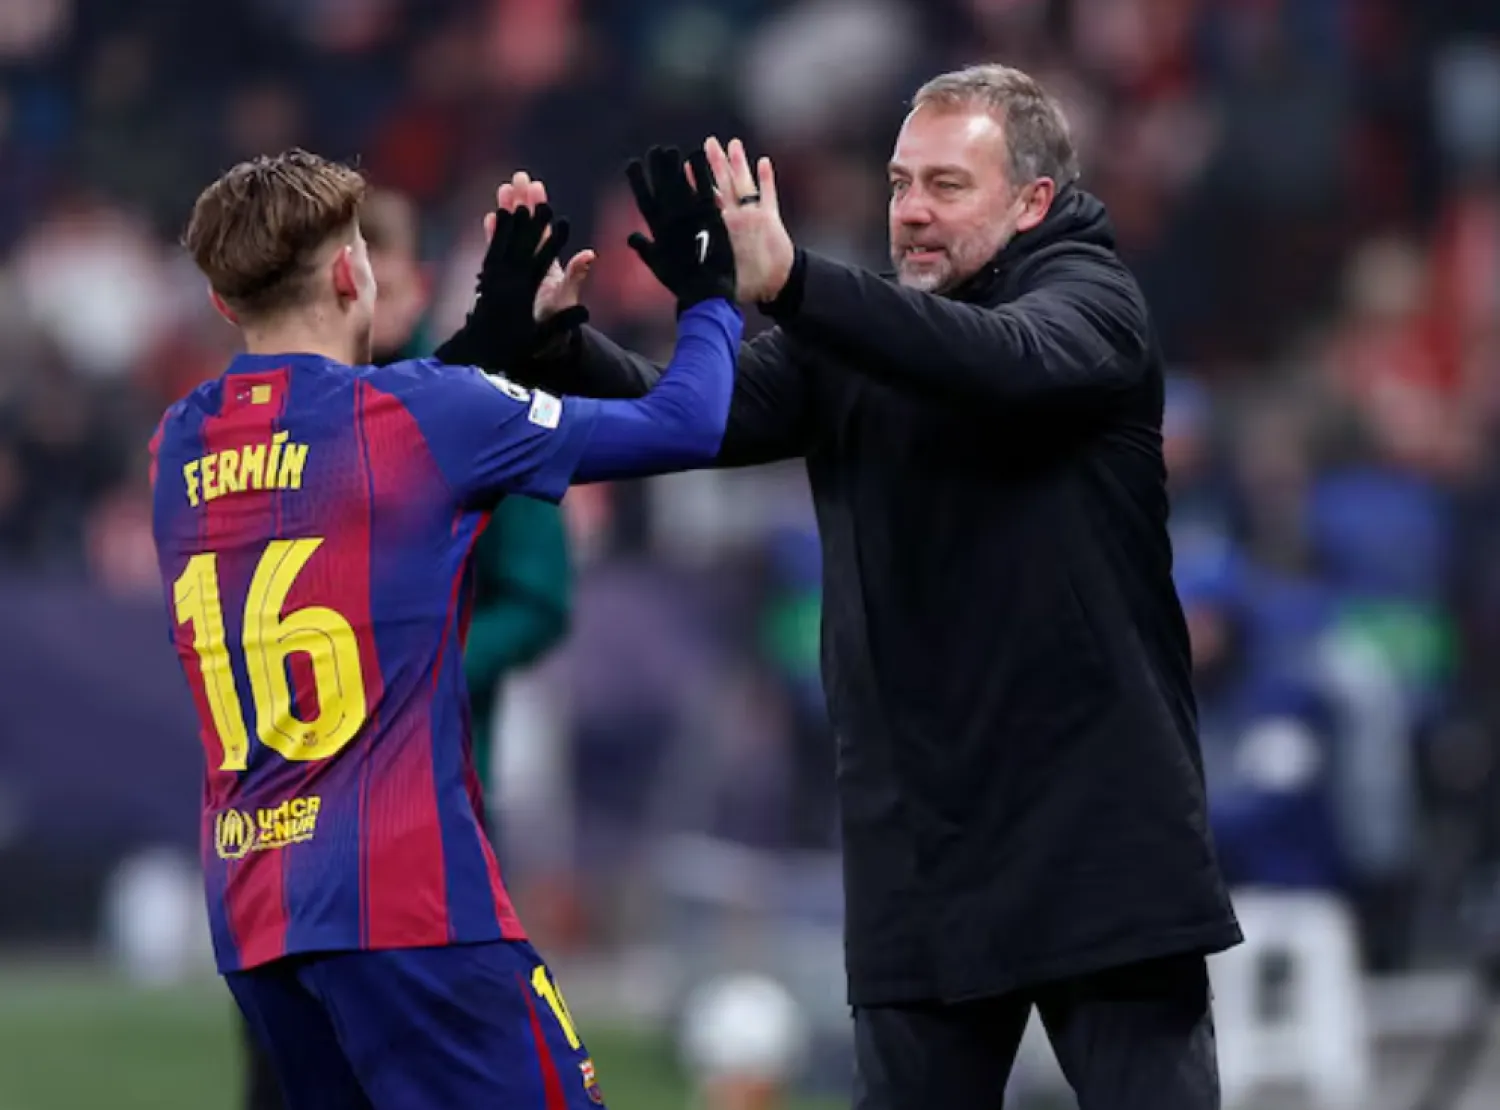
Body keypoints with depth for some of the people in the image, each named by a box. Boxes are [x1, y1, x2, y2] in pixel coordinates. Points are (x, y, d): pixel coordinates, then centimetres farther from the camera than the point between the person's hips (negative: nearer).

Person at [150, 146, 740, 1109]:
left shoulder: (179, 448, 11)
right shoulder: (418, 415, -7)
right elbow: (684, 425, 0)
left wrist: (488, 335, 36)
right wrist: (711, 295, 18)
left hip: (247, 914, 7)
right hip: (406, 902, -7)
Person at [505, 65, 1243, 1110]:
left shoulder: (1092, 299, -3)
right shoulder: (861, 333, 11)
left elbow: (1010, 361, -26)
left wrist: (788, 283, -38)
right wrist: (555, 338, -17)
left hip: (1103, 832, -5)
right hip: (921, 849, 5)